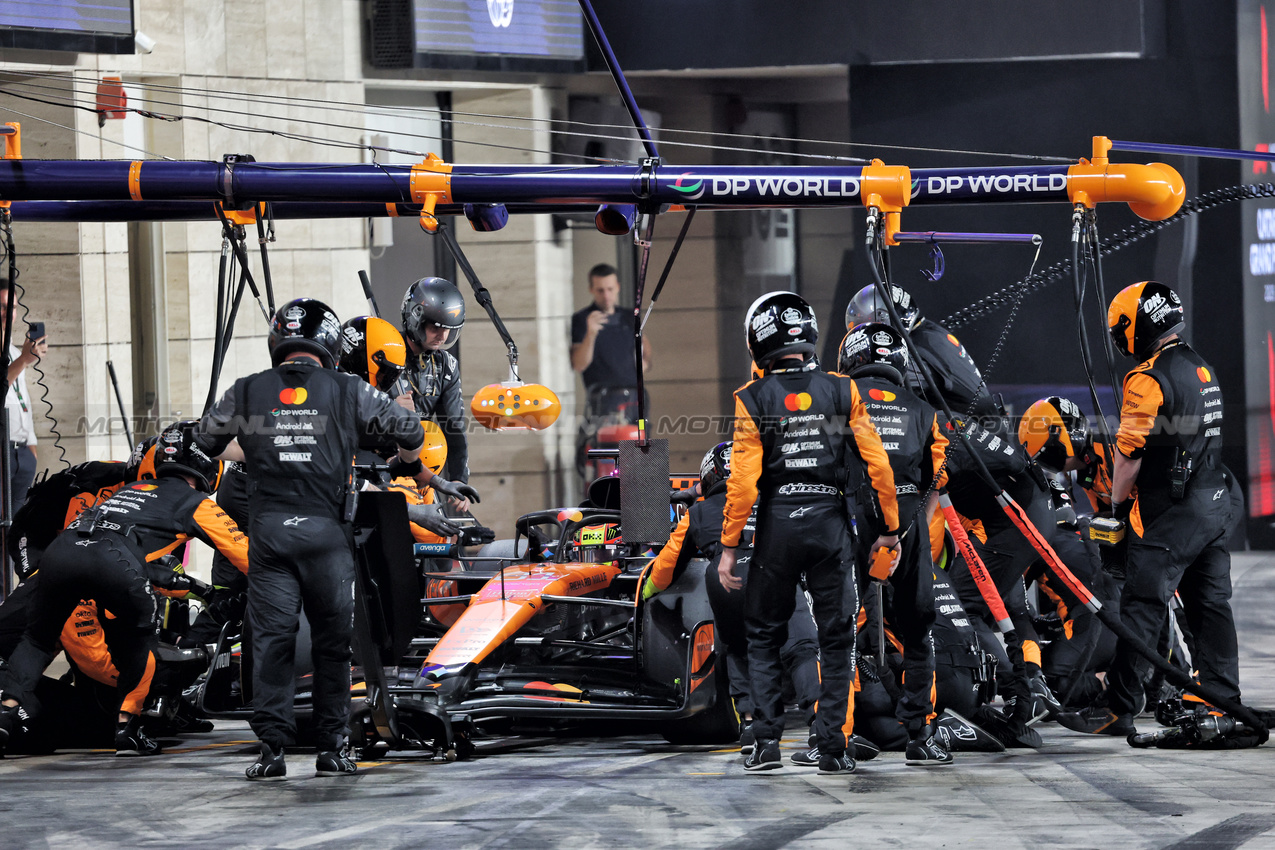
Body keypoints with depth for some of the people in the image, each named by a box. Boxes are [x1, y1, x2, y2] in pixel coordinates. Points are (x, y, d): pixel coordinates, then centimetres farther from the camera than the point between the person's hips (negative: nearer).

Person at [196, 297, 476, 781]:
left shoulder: (246, 392, 8)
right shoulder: (348, 392, 4)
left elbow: (208, 440, 23)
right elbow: (409, 431, 11)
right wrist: (414, 470, 32)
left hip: (267, 528, 1)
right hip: (325, 529, -1)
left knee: (271, 640, 4)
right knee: (331, 641, 7)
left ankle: (272, 748, -1)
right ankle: (331, 748, 7)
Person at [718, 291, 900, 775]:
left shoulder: (753, 400, -4)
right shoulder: (842, 391, 1)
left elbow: (743, 480, -9)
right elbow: (878, 464, -2)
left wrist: (729, 547, -4)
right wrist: (890, 527, 6)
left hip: (776, 525, -1)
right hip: (831, 524, 1)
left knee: (764, 639, 12)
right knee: (837, 642, 8)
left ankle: (767, 743, 3)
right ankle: (833, 749, 3)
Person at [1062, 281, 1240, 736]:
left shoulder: (1148, 379, -15)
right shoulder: (1202, 370, 14)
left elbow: (1130, 453, -15)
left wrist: (1117, 504, -1)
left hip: (1168, 517, -9)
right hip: (1214, 505, 9)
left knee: (1142, 609, -9)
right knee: (1211, 604, 12)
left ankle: (1118, 709, -11)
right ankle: (1221, 699, 15)